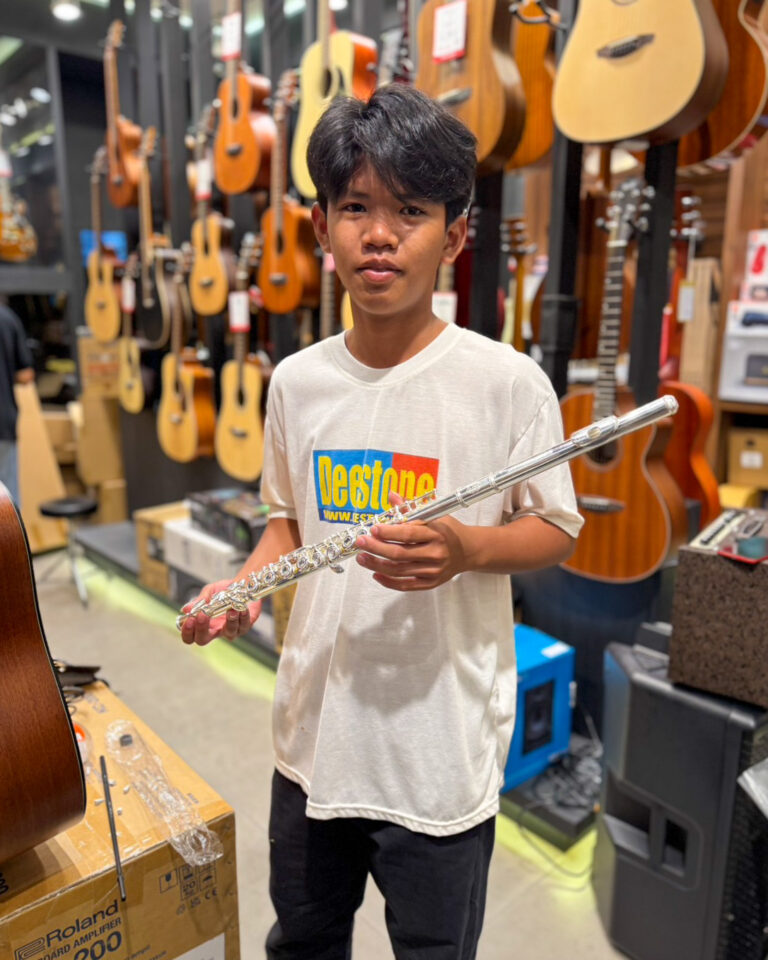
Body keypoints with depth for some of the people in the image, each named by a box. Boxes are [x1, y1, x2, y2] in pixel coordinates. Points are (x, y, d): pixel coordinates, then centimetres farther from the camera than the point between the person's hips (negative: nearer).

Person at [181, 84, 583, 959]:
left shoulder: (507, 382, -15)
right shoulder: (297, 381, -2)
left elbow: (555, 528, -6)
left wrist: (462, 549, -24)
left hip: (443, 746, -3)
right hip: (314, 728, 4)